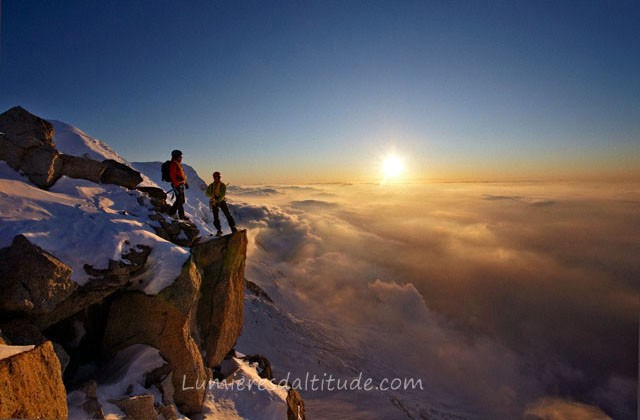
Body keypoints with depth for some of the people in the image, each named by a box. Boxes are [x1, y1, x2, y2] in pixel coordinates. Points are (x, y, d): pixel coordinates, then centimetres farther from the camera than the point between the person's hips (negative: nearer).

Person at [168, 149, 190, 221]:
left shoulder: (178, 164, 19)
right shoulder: (173, 164, -12)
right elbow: (172, 175, -19)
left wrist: (185, 183, 24)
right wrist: (176, 184, -23)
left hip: (181, 184, 10)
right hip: (177, 185, -10)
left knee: (181, 200, 13)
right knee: (180, 200, -7)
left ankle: (172, 212, 22)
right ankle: (182, 216, -2)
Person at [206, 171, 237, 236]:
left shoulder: (222, 185, -4)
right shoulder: (211, 185, 4)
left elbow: (223, 195, -15)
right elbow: (207, 193, -4)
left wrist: (217, 201, -26)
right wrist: (213, 197, -23)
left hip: (221, 201, -2)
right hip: (214, 202, 2)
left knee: (228, 214, -9)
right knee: (215, 217, -1)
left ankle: (233, 227, -3)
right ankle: (219, 230, 8)